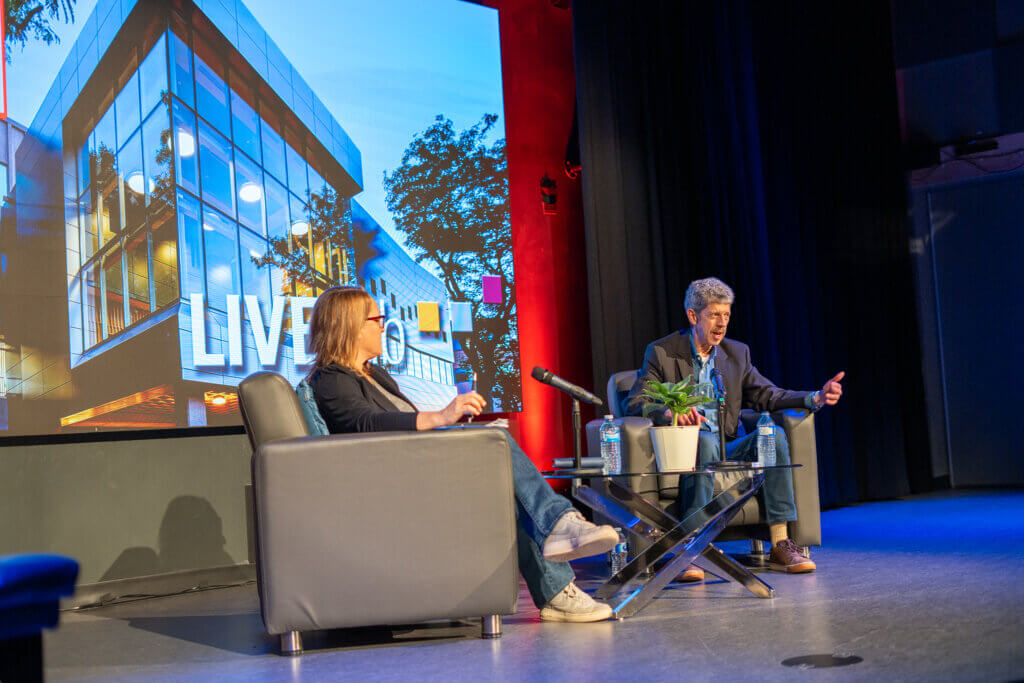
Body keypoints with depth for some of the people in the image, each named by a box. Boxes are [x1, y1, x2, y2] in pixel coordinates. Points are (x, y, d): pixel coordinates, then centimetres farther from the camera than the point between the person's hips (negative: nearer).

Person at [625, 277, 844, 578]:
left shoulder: (737, 352, 14)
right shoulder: (662, 352, -1)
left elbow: (766, 395, 10)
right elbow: (634, 403, -10)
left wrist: (815, 398, -7)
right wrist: (668, 411, -32)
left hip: (728, 449, 4)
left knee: (774, 435, -22)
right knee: (704, 441, -37)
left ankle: (780, 545, -24)